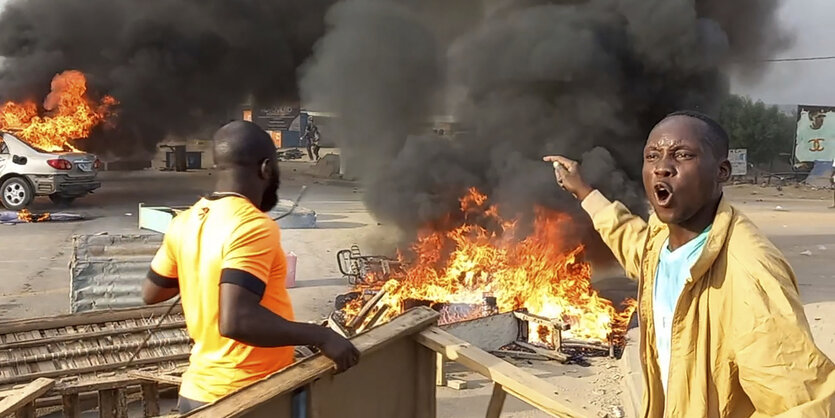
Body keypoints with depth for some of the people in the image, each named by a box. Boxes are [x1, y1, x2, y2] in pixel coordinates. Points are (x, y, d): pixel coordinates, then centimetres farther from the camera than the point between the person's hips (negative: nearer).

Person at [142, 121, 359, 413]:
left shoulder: (185, 222, 2)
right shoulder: (253, 226, -21)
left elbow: (151, 293, 15)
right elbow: (237, 321, -31)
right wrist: (320, 336, -24)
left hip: (198, 392, 7)